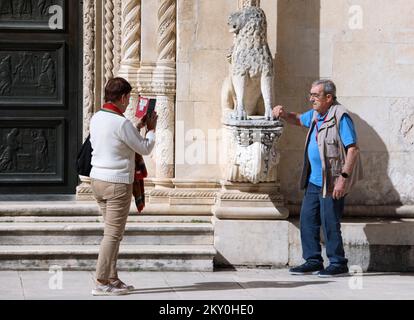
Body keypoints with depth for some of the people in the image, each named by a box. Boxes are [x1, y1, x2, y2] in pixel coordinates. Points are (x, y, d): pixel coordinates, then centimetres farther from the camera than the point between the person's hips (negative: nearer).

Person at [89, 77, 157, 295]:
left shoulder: (96, 118, 7)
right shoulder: (122, 124, -18)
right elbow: (145, 149, -8)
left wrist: (139, 127, 24)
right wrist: (151, 129, 9)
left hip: (97, 179, 8)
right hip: (117, 183, -8)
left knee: (113, 231, 16)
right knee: (113, 234, -3)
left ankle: (112, 279, 19)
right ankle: (101, 283, -4)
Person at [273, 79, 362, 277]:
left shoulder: (340, 117, -15)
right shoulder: (316, 115, 12)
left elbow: (353, 149, -19)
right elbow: (298, 120, 33)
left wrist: (344, 178, -24)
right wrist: (284, 114, 9)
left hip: (332, 182, -9)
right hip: (314, 180, 9)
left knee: (329, 223, -5)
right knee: (307, 219, 9)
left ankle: (338, 264, 6)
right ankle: (313, 261, 17)